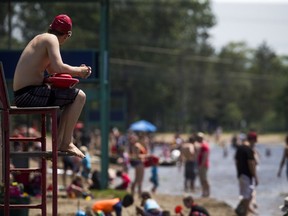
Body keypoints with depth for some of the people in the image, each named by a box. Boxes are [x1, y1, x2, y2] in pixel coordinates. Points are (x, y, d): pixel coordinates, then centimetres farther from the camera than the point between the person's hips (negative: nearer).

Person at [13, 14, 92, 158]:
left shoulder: (41, 38, 21)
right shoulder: (51, 39, -8)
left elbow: (52, 70, 27)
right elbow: (59, 68, -23)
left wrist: (77, 70, 17)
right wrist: (79, 71, -6)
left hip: (21, 94, 10)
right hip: (29, 94, -10)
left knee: (72, 96, 27)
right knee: (79, 96, -9)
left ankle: (60, 141, 25)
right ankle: (66, 143, -6)